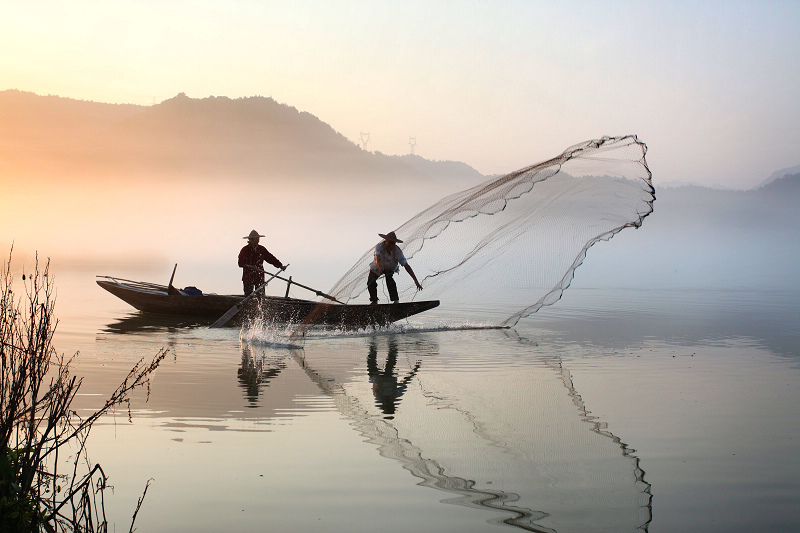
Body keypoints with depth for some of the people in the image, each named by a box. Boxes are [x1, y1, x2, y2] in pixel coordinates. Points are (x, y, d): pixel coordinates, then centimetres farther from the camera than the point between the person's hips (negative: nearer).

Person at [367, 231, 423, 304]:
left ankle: (396, 300, -29)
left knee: (389, 278, -30)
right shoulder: (379, 246, -34)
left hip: (390, 268, -1)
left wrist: (416, 281, -39)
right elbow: (377, 258, -50)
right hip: (377, 267, 1)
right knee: (370, 283, -7)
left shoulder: (398, 251, -31)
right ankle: (374, 301, 19)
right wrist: (379, 267, -74)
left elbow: (406, 266, -34)